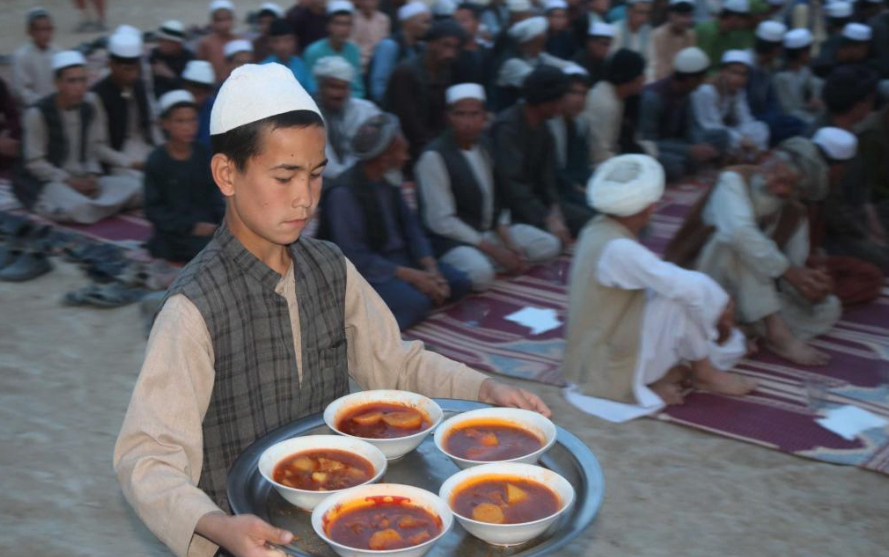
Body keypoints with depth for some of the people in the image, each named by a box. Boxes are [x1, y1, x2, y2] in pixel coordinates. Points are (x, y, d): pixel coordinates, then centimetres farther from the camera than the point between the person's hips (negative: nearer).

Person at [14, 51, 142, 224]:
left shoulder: (88, 110, 7)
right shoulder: (38, 113, -12)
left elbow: (90, 154, 9)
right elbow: (34, 162, -12)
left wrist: (91, 178, -13)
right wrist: (70, 181, -19)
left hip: (83, 180, 6)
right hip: (46, 181, -6)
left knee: (133, 187, -14)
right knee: (74, 207, -38)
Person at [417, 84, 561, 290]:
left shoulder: (484, 147, 5)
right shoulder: (434, 156, -18)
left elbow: (495, 202, 9)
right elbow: (441, 221, -20)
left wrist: (510, 244, -7)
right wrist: (495, 251, -19)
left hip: (488, 229, 8)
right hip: (452, 239, -8)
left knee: (548, 245, 1)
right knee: (480, 273, -36)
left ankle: (485, 262, -6)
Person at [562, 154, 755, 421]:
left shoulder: (599, 230, 2)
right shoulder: (618, 248, -26)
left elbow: (662, 281, 8)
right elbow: (686, 286, -30)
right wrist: (721, 303, -8)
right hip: (611, 368, -9)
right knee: (683, 298, -15)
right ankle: (705, 373, 3)